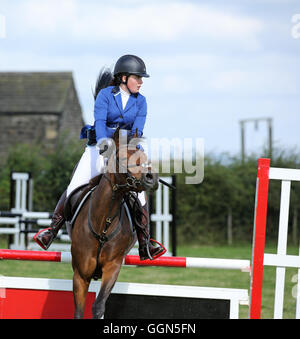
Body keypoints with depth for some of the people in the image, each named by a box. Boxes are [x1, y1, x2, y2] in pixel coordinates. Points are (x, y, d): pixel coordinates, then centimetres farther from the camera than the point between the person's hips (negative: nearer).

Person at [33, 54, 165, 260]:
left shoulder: (140, 102, 4)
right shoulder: (105, 95, -5)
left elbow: (137, 129, -8)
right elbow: (100, 121, -19)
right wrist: (103, 140, -37)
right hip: (99, 147, -2)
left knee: (139, 193, -14)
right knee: (74, 189, -10)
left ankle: (145, 246, -10)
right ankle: (51, 232, 0)